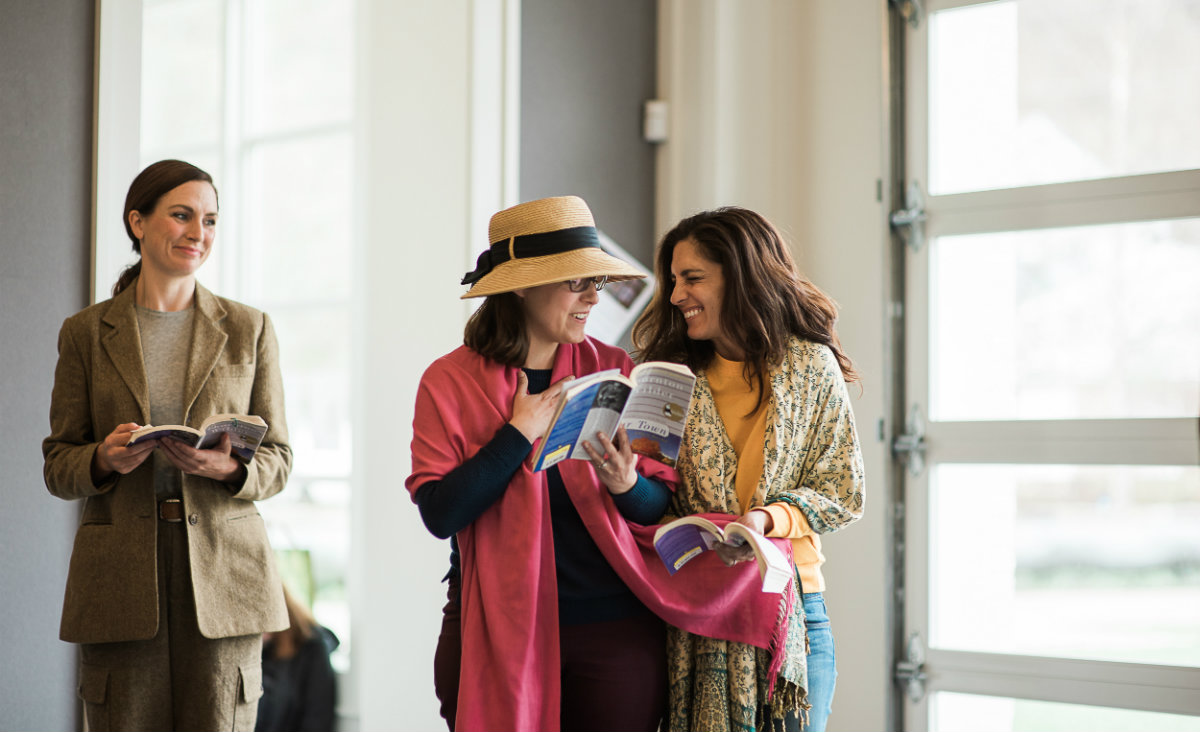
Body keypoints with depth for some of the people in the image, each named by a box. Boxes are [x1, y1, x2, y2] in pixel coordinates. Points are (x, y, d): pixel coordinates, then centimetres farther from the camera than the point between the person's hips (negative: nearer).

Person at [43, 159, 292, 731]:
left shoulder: (249, 329, 10)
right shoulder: (86, 332, 8)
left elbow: (277, 462, 9)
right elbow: (58, 466, 8)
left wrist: (228, 468, -13)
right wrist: (104, 459, -14)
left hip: (223, 574, 0)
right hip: (120, 577, 0)